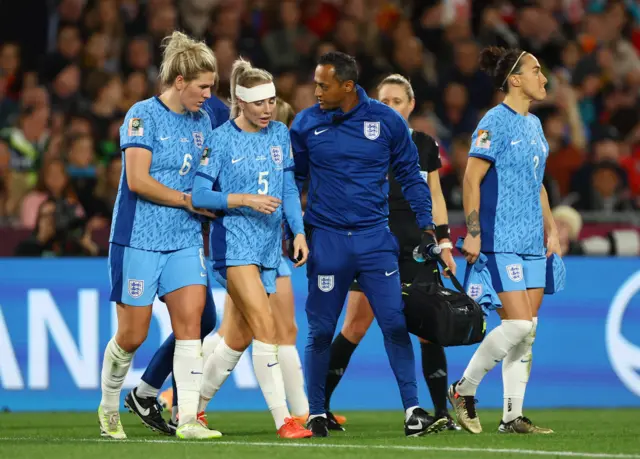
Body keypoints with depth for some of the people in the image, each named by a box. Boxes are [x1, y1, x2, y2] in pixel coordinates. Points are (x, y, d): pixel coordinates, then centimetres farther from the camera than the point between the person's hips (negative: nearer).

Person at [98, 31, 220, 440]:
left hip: (185, 239, 5)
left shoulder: (202, 120, 10)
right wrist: (188, 200, -12)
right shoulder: (143, 115, -10)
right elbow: (137, 180, -18)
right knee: (132, 335, 1)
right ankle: (109, 407, 26)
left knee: (190, 318, -10)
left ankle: (188, 419, -12)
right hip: (139, 238, -5)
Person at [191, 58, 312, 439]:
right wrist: (245, 200, -18)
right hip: (234, 245, -6)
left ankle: (192, 408, 25)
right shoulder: (220, 140, -7)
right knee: (266, 325, -17)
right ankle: (283, 420, -17)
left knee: (238, 338, 9)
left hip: (268, 246, 6)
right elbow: (199, 194, -10)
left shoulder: (280, 134, 9)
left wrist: (299, 231, 1)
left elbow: (289, 188, 13)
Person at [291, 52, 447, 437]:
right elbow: (293, 180, 11)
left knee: (395, 323, -7)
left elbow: (410, 174, 9)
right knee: (321, 330, 3)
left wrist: (425, 222, 4)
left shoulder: (386, 120, -1)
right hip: (326, 240, 0)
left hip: (374, 237, 0)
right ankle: (316, 414, 13)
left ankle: (413, 412, -4)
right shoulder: (306, 124, 0)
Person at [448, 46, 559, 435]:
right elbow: (472, 178, -13)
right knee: (518, 324, -14)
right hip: (502, 241, -8)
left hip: (532, 243, 8)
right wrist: (472, 233, -18)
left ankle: (513, 416, 8)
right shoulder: (495, 122, -10)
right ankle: (464, 390, 3)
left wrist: (551, 230, 18)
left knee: (528, 330, 5)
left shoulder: (534, 124, 15)